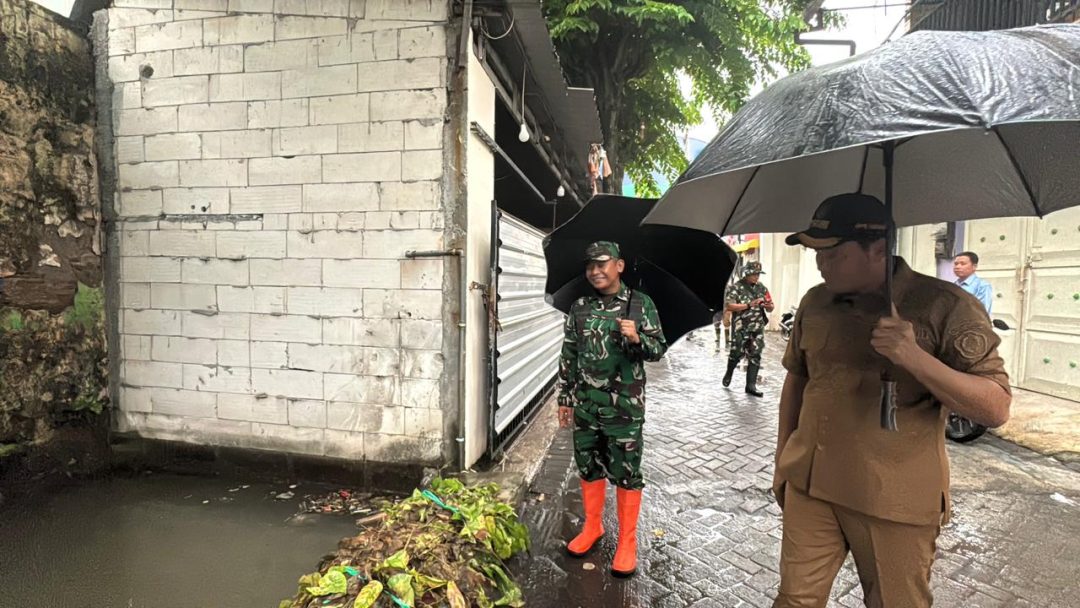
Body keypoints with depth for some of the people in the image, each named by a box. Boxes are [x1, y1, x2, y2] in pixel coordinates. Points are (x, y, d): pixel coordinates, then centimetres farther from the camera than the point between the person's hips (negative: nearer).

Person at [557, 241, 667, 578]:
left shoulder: (640, 303, -2)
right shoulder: (579, 308, 6)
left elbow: (659, 348, -1)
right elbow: (568, 357, 9)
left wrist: (637, 339, -22)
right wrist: (564, 399, 8)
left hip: (624, 405, -3)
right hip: (585, 403, 4)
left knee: (626, 472, 5)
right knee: (588, 467, 15)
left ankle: (627, 541, 22)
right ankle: (592, 527, 36)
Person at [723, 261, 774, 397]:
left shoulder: (762, 288, 10)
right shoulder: (737, 288, -6)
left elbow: (771, 308, 14)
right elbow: (729, 306, -16)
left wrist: (768, 306, -11)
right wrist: (749, 305, -22)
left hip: (757, 328, 4)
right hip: (741, 327, -4)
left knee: (755, 356, 1)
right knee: (737, 353, 0)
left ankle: (751, 385, 7)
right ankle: (729, 373, 29)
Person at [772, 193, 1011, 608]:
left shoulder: (945, 306, -9)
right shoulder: (815, 302, 3)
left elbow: (996, 410, -12)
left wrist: (915, 357, -28)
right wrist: (782, 459, 14)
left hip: (896, 501, -3)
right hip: (809, 485, 3)